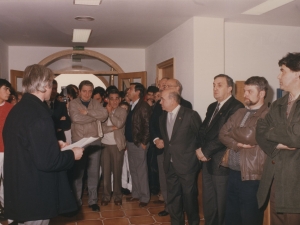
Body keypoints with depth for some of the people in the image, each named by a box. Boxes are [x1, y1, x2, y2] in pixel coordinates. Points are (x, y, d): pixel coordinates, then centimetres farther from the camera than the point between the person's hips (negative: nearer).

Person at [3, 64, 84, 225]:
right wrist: (72, 155, -11)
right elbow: (46, 161, -26)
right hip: (35, 195, -9)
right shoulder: (39, 114, -24)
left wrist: (54, 144, 16)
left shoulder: (18, 109, 6)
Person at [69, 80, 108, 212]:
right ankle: (77, 201, 22)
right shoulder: (73, 103, -2)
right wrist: (96, 116, -12)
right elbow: (76, 118, -21)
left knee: (94, 172, 8)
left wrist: (87, 112, -18)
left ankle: (93, 200, 20)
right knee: (78, 172, 9)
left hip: (94, 142, 3)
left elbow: (104, 114, -11)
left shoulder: (95, 103, 8)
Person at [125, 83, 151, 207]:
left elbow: (147, 126, -17)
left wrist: (144, 143, -16)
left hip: (139, 144, -8)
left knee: (141, 171, 1)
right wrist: (127, 141, 10)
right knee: (133, 170, 15)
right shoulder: (131, 106, 12)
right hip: (130, 143, 8)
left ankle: (144, 197, 13)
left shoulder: (143, 106, -13)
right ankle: (136, 194, 28)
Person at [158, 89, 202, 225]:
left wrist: (198, 153, -1)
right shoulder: (163, 117, 8)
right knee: (173, 198, 14)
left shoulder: (190, 115, -12)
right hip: (170, 164, 6)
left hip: (187, 163, -6)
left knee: (189, 197, 8)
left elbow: (201, 136, -4)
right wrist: (161, 142, 7)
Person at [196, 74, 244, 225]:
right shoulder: (212, 107, 16)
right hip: (207, 161, 8)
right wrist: (200, 149, -7)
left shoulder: (236, 107, -12)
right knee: (208, 202, 17)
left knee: (222, 204, 5)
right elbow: (203, 129, 11)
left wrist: (206, 151, -15)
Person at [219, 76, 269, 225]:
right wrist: (236, 144, -14)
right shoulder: (239, 113, 12)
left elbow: (248, 135, -23)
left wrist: (232, 131, -3)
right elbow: (222, 134, 5)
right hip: (233, 173, 7)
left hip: (251, 177, -7)